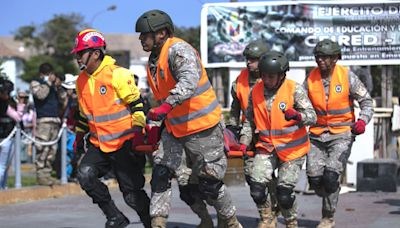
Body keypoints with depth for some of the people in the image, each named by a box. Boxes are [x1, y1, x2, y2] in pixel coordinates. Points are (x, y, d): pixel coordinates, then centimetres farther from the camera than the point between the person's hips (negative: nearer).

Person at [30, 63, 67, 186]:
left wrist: (59, 87, 2)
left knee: (52, 149, 6)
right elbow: (41, 94, -14)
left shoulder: (53, 84, 23)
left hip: (55, 120, 7)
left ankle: (47, 174, 10)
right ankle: (41, 175, -11)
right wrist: (48, 82, -7)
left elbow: (63, 100, 16)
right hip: (42, 120, -7)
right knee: (42, 149, -12)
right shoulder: (35, 83, 6)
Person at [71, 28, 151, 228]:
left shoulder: (118, 75, -13)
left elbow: (137, 103, -12)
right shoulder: (82, 80, 9)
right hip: (99, 144, 6)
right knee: (85, 174, -18)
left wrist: (138, 131, -17)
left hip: (125, 144, -6)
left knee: (132, 194, -5)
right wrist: (79, 134, 26)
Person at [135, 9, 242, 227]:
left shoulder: (178, 50, -21)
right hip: (174, 127, 8)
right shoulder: (153, 60, 8)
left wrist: (166, 106, -50)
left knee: (208, 183, 1)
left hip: (202, 127, -8)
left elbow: (189, 80, -39)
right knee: (161, 174, -5)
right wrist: (157, 125, 22)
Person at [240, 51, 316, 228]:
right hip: (267, 147, 3)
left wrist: (297, 115, -39)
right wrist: (243, 144, 5)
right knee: (256, 187, -13)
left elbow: (312, 116, -18)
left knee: (284, 193, -8)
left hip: (292, 148, -3)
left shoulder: (295, 89, -11)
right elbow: (249, 121, 14)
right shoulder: (255, 92, 1)